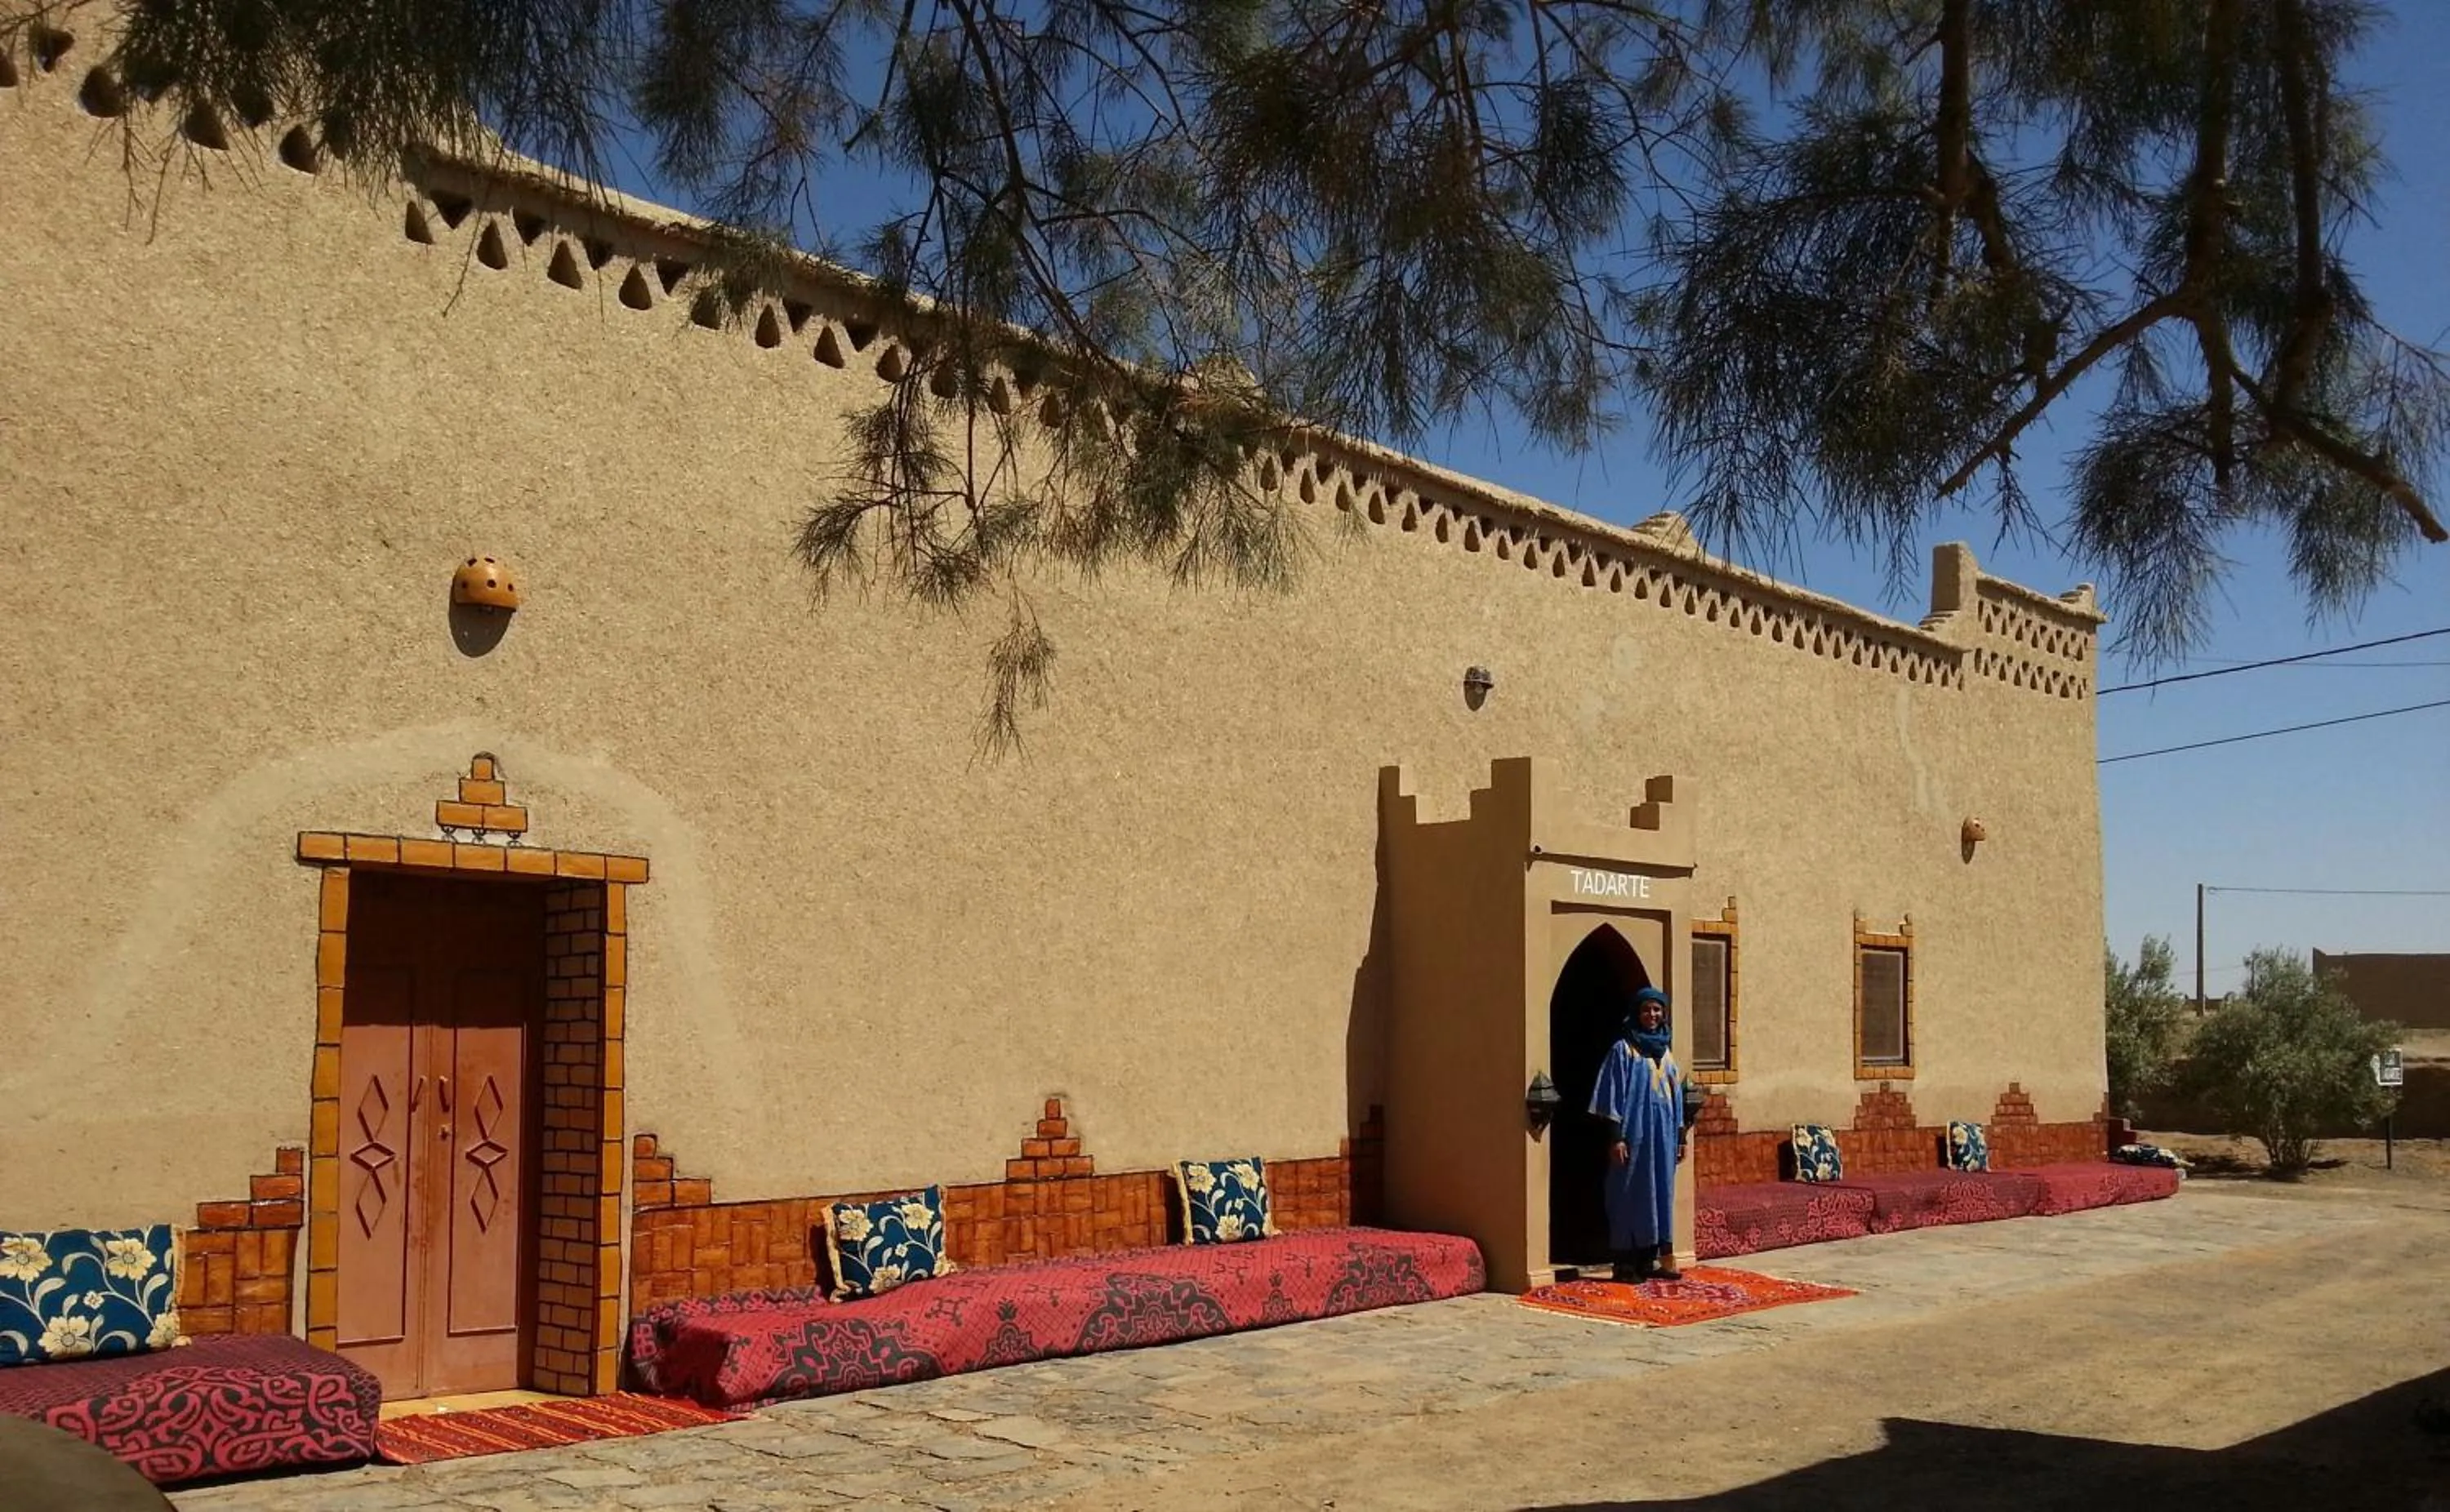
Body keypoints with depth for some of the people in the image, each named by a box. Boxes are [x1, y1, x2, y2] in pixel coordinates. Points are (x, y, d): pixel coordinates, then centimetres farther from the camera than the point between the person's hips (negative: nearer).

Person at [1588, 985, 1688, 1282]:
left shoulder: (1665, 1054, 14)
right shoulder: (1623, 1049, -3)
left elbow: (1676, 1098, 17)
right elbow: (1614, 1095, -8)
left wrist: (1680, 1138, 13)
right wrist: (1617, 1137, -14)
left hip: (1662, 1136, 6)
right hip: (1634, 1134, -6)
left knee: (1661, 1194, 7)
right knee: (1630, 1195, -3)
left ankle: (1650, 1259, 13)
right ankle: (1625, 1262, 2)